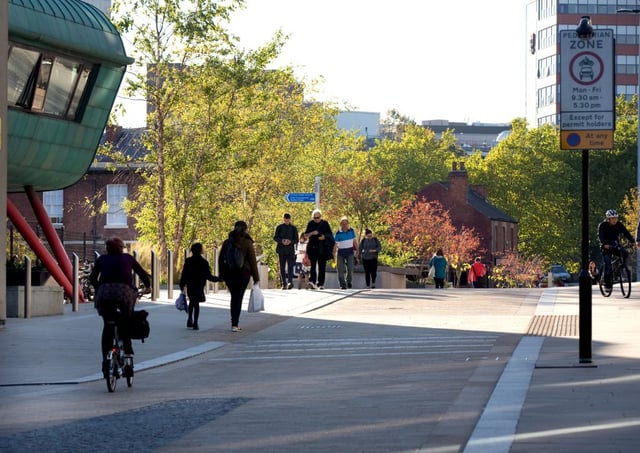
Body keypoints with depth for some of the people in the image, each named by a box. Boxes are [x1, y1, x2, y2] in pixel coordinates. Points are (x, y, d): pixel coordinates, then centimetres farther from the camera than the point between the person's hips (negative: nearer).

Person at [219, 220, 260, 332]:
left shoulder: (227, 242, 4)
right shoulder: (247, 243, -7)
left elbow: (221, 259, 7)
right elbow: (252, 261, -6)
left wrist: (222, 275, 14)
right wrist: (256, 277, 0)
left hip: (229, 274, 3)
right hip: (243, 274, -3)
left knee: (234, 297, 15)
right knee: (238, 298, -1)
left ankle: (235, 323, 17)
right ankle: (235, 324, -6)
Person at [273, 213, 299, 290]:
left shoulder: (293, 228, 8)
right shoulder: (279, 227, 8)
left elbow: (296, 240, 7)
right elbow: (275, 237, 4)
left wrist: (290, 241, -15)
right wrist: (281, 241, -15)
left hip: (290, 250, -1)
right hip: (281, 250, 1)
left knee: (290, 266, -16)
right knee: (282, 268, 3)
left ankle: (290, 282, -29)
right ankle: (284, 284, 8)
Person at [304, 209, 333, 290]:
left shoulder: (325, 224, 4)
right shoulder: (310, 224, 7)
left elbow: (330, 235, 8)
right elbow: (306, 235, 7)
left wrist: (324, 236, -13)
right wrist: (312, 233, -13)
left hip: (322, 248, 0)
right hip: (313, 247, 0)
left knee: (322, 266, 1)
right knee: (313, 265, -12)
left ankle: (321, 283, 5)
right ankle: (312, 281, -23)